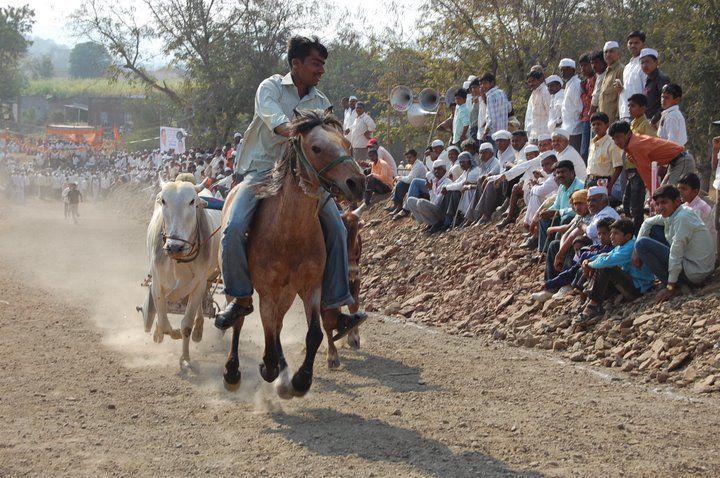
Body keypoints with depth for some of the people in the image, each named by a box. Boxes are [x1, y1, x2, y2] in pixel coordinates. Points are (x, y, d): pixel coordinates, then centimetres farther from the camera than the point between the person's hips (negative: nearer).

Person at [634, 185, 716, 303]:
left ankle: (671, 286, -5)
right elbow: (648, 222, 18)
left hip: (694, 273, -9)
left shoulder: (682, 218, -21)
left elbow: (676, 253, -22)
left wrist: (670, 287, -20)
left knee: (643, 244, -12)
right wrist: (636, 251, 6)